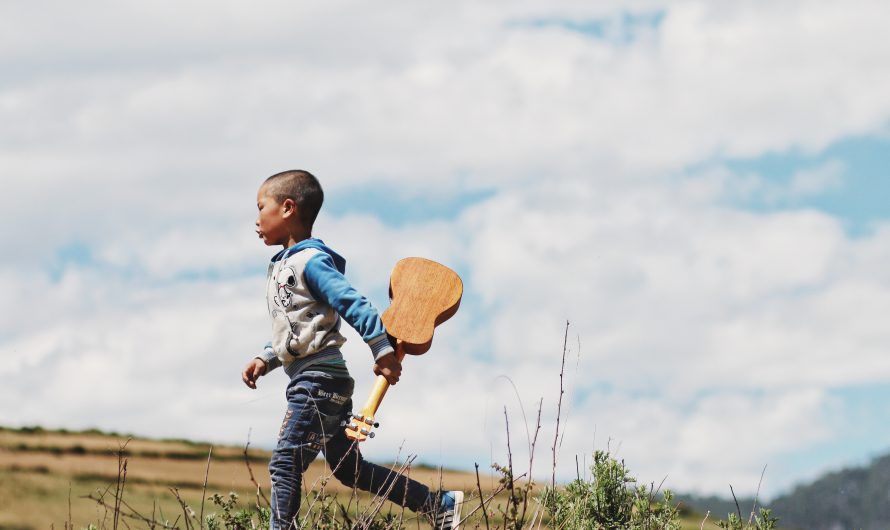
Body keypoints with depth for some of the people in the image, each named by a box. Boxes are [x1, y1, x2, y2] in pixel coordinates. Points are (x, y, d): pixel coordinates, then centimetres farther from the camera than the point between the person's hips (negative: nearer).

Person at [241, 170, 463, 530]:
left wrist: (381, 351, -24)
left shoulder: (310, 262, -13)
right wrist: (265, 359, 14)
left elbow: (353, 304, -20)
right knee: (350, 470, 12)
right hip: (325, 384, 10)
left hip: (318, 380, -10)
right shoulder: (283, 266, 19)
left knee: (284, 464, -12)